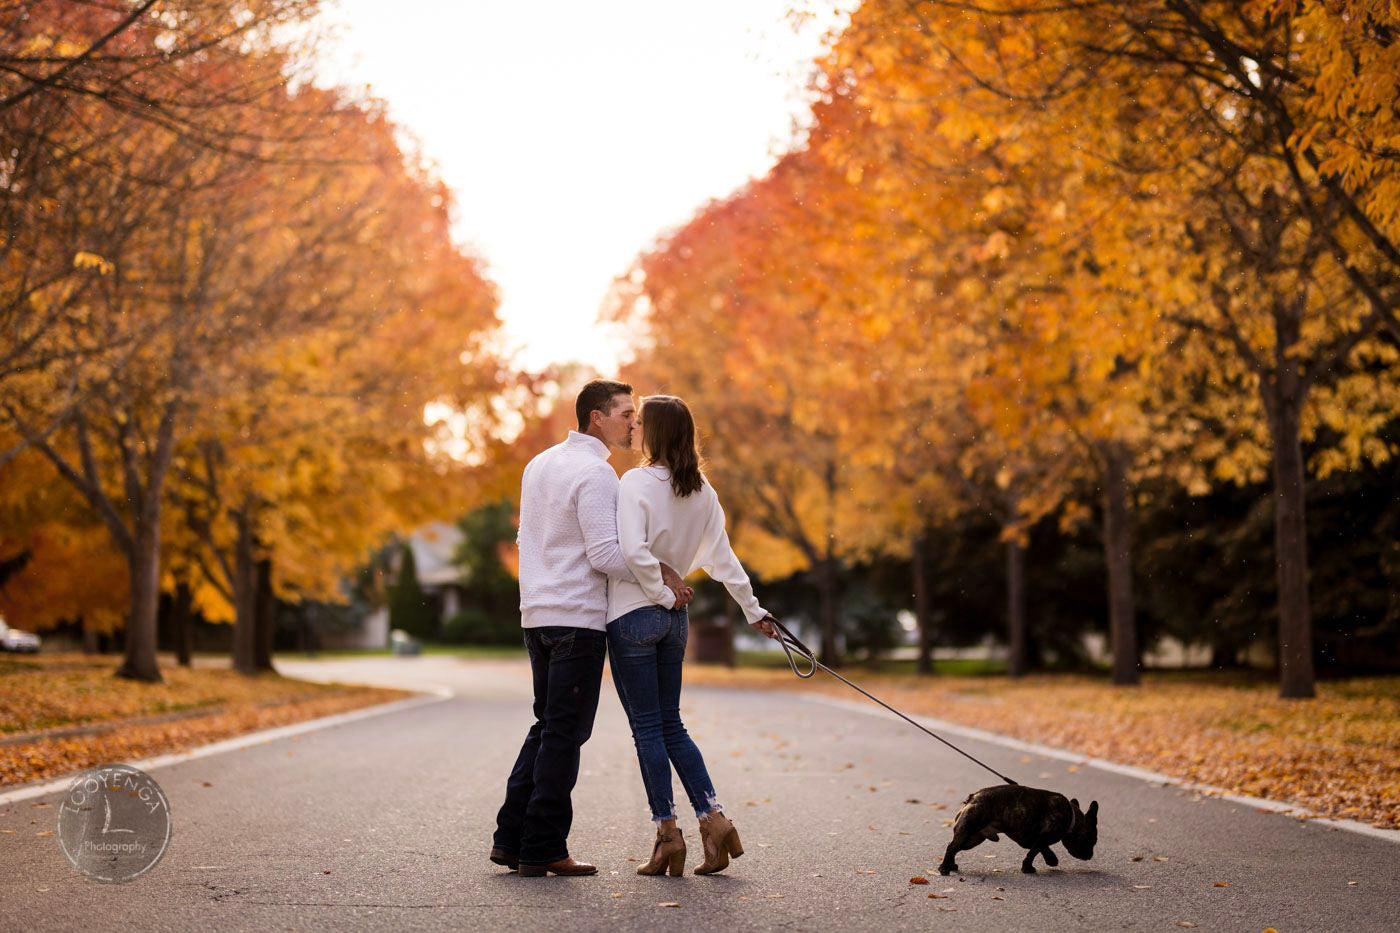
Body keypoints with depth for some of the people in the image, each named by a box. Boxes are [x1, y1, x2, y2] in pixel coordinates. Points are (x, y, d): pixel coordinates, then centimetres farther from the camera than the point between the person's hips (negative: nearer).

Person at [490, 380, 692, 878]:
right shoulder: (595, 472, -13)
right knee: (565, 733, -3)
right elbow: (605, 553, -18)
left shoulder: (539, 464, 16)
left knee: (547, 726, 16)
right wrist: (664, 578, -11)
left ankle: (510, 838, 14)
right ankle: (542, 849, 0)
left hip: (537, 614, 9)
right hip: (578, 617, -9)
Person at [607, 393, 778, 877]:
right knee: (671, 725, 15)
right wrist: (753, 609, 16)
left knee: (647, 728, 1)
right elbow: (722, 557, 9)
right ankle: (712, 816, 7)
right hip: (674, 619, 6)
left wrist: (661, 594, -12)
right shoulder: (702, 491, 6)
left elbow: (633, 550, -24)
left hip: (633, 615, -6)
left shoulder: (636, 482, -13)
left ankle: (667, 833, 3)